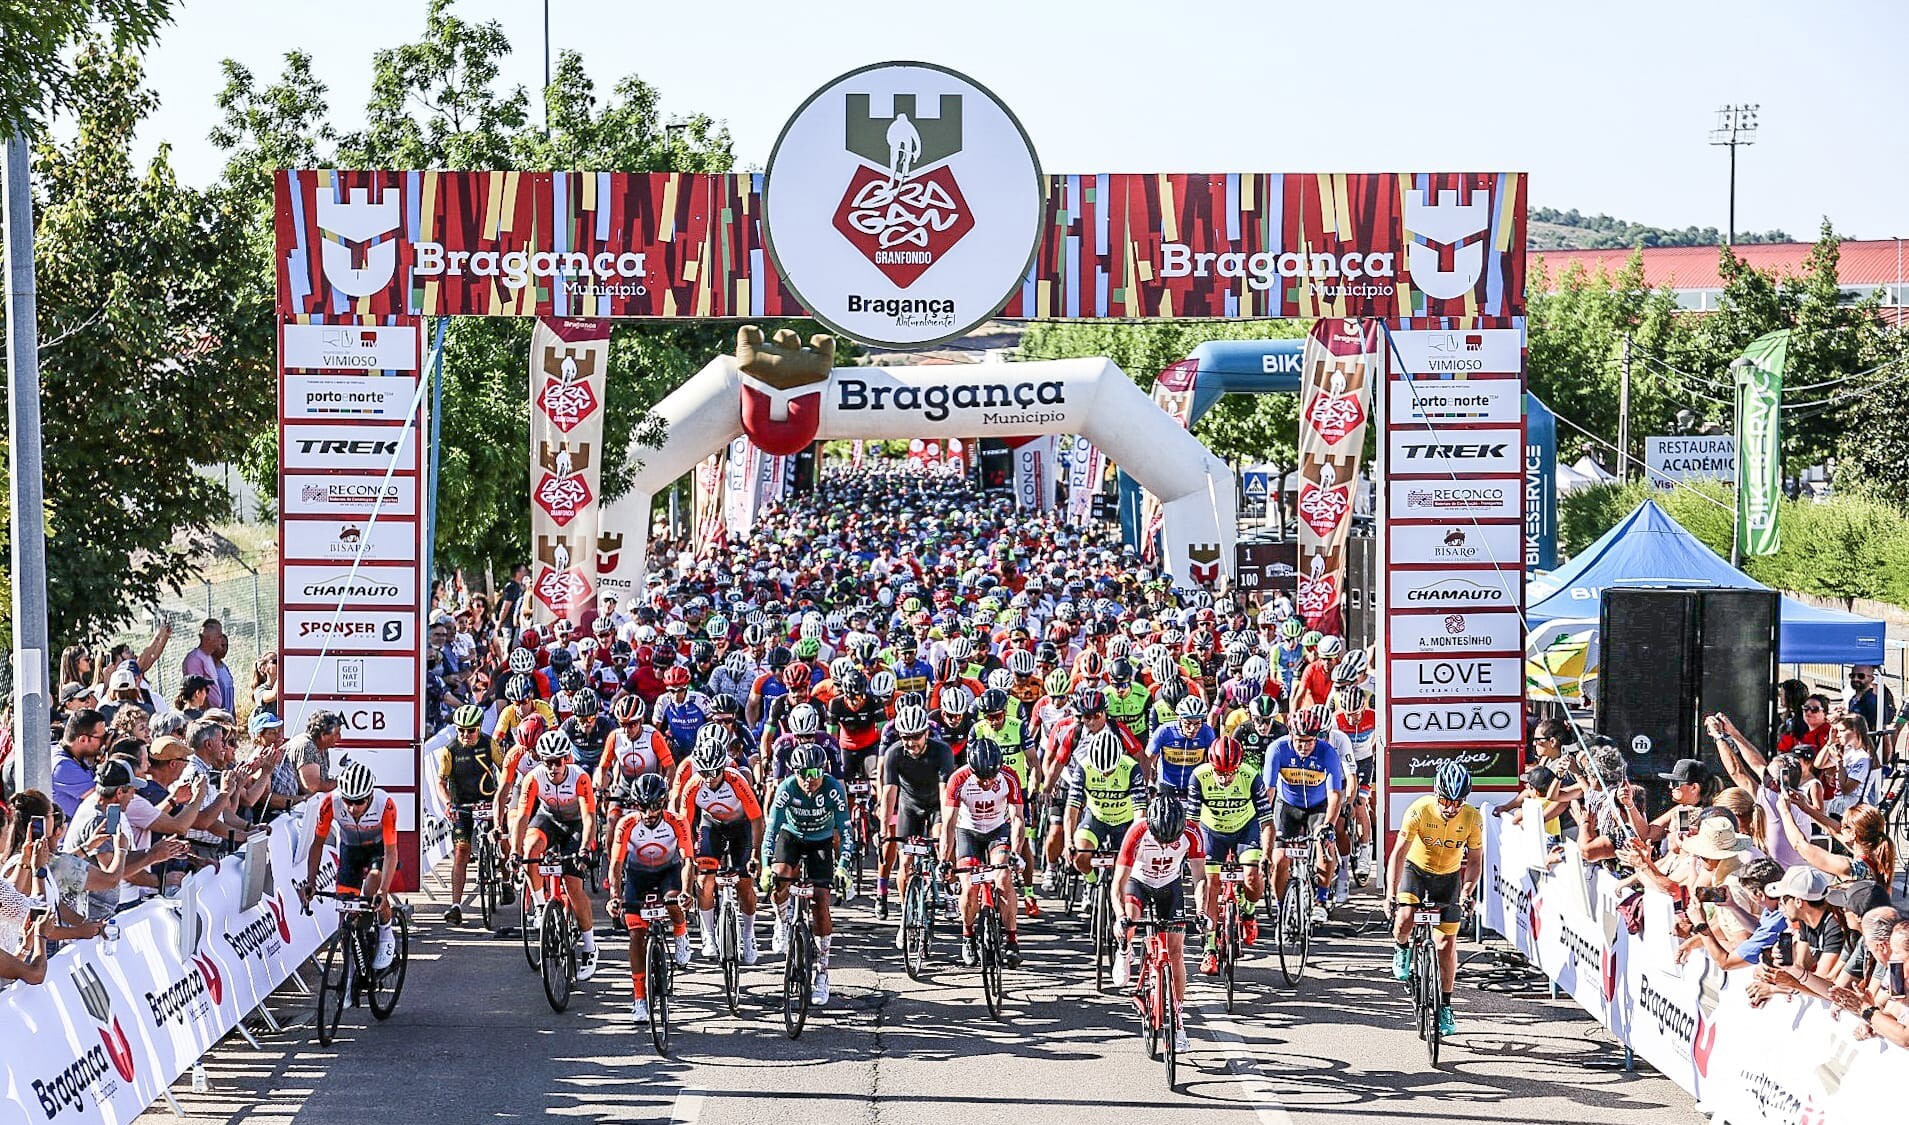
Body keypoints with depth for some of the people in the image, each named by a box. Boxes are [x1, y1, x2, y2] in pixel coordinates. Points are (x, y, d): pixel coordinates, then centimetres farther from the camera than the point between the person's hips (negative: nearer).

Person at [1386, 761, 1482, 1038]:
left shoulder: (1472, 819, -22)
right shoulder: (1420, 811, -28)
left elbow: (1475, 860, -12)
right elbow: (1398, 853, -27)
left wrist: (1466, 893, -28)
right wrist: (1391, 894, -36)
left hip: (1449, 876, 1)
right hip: (1416, 869, -1)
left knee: (1447, 942, -2)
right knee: (1404, 918, -28)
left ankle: (1445, 1006, 10)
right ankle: (1402, 948, 7)